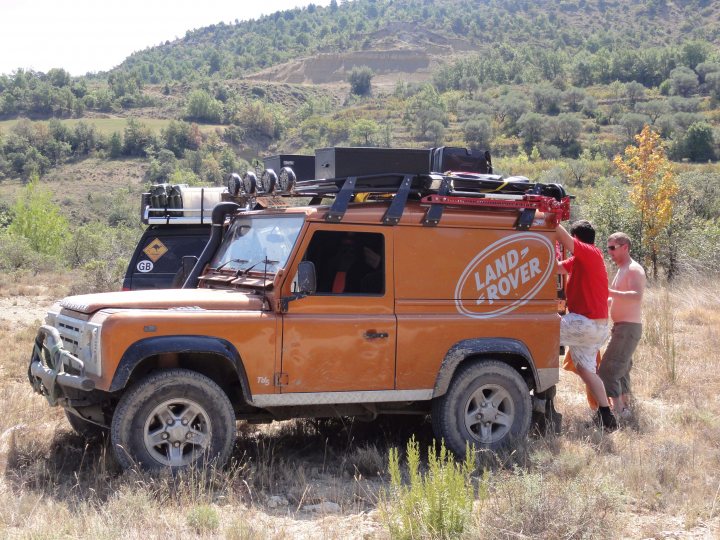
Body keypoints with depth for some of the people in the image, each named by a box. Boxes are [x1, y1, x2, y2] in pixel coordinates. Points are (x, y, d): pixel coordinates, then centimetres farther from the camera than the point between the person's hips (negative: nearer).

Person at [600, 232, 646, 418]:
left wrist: (609, 292, -37)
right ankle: (625, 407, 29)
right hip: (621, 326, 11)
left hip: (629, 327, -11)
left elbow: (637, 296, -30)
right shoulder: (622, 270, 16)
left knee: (608, 370, -16)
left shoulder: (634, 270, -15)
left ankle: (618, 410, -16)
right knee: (621, 369, 19)